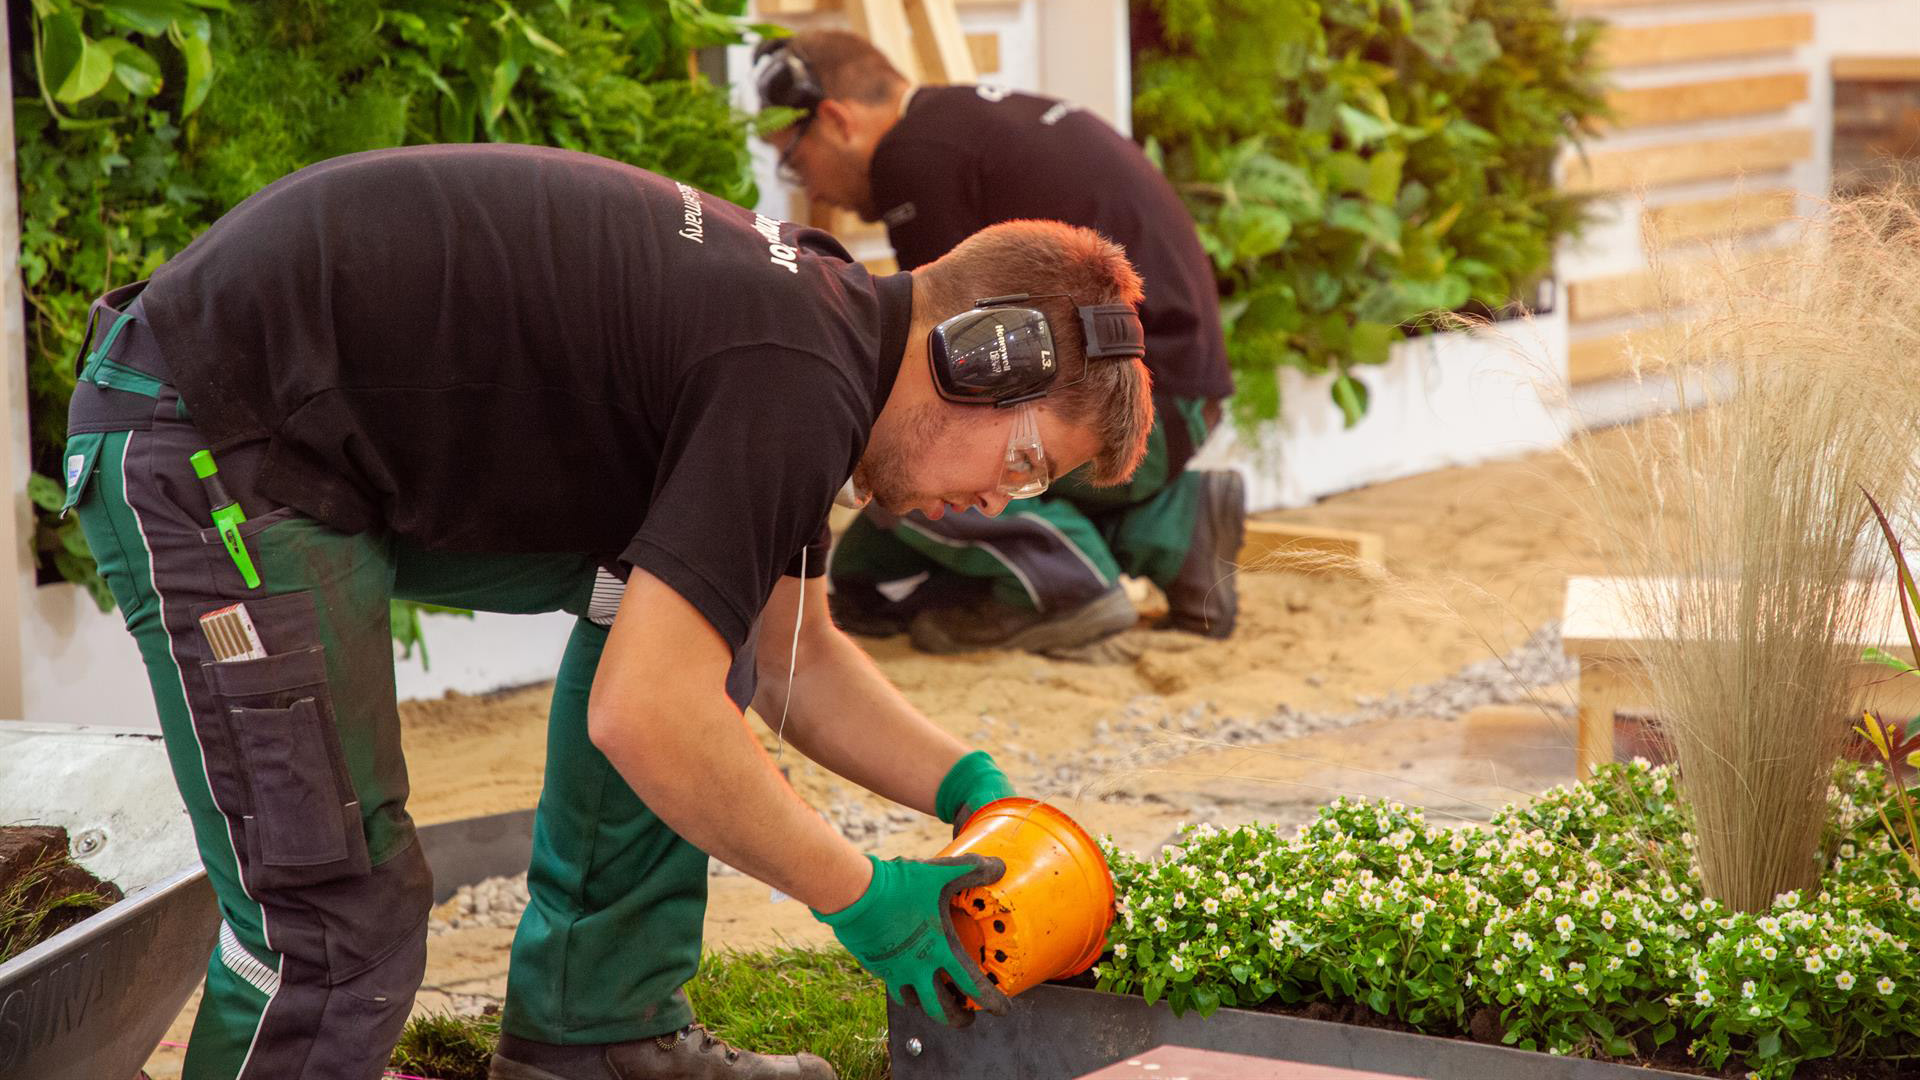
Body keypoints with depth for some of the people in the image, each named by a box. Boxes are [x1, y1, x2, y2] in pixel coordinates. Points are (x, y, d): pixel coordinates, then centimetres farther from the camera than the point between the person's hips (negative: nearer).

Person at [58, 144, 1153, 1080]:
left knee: (683, 596, 11)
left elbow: (797, 660, 22)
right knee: (341, 911, -13)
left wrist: (971, 786, 10)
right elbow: (645, 718, -25)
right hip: (208, 446, -10)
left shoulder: (809, 305, 10)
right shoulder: (798, 381, -21)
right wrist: (856, 897, -13)